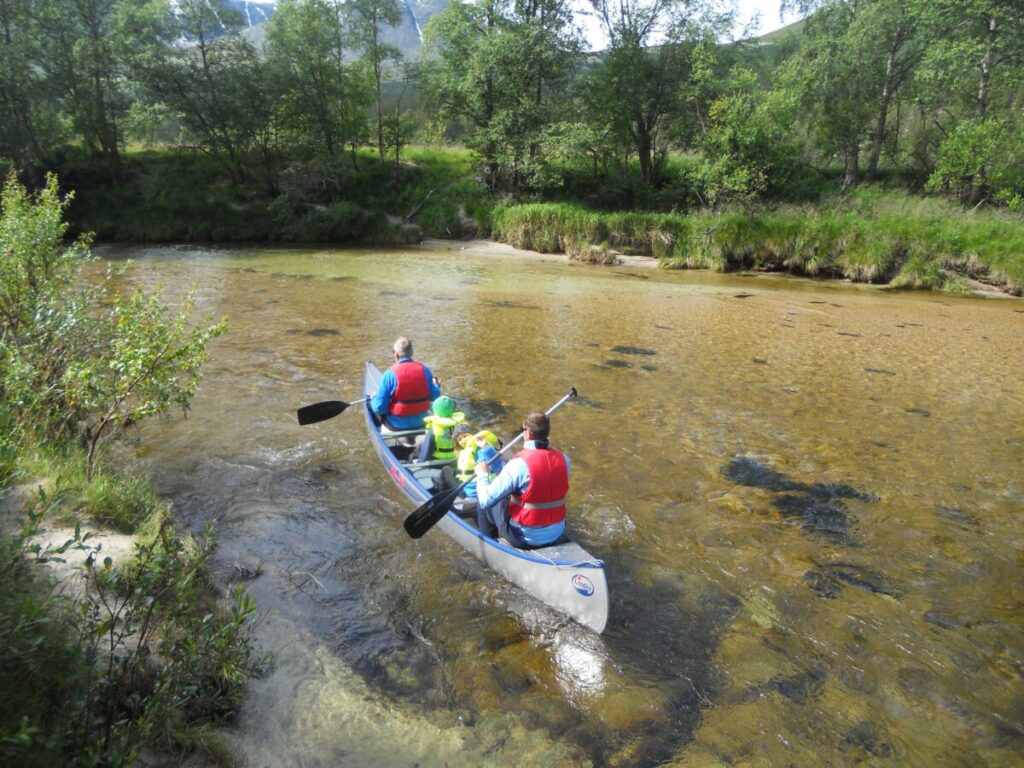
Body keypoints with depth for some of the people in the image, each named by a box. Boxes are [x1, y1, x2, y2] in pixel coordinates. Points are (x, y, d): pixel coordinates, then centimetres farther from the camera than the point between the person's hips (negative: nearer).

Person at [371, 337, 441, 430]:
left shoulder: (390, 374, -20)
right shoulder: (424, 369, -10)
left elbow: (379, 408, -17)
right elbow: (434, 396, 0)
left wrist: (374, 398, 6)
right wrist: (436, 385, 21)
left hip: (397, 425, -3)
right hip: (420, 422, 3)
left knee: (371, 402, 20)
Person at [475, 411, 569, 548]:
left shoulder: (519, 463, -24)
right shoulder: (563, 459, -7)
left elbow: (485, 500, -20)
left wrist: (482, 474, 0)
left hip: (524, 538, -5)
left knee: (486, 503, 16)